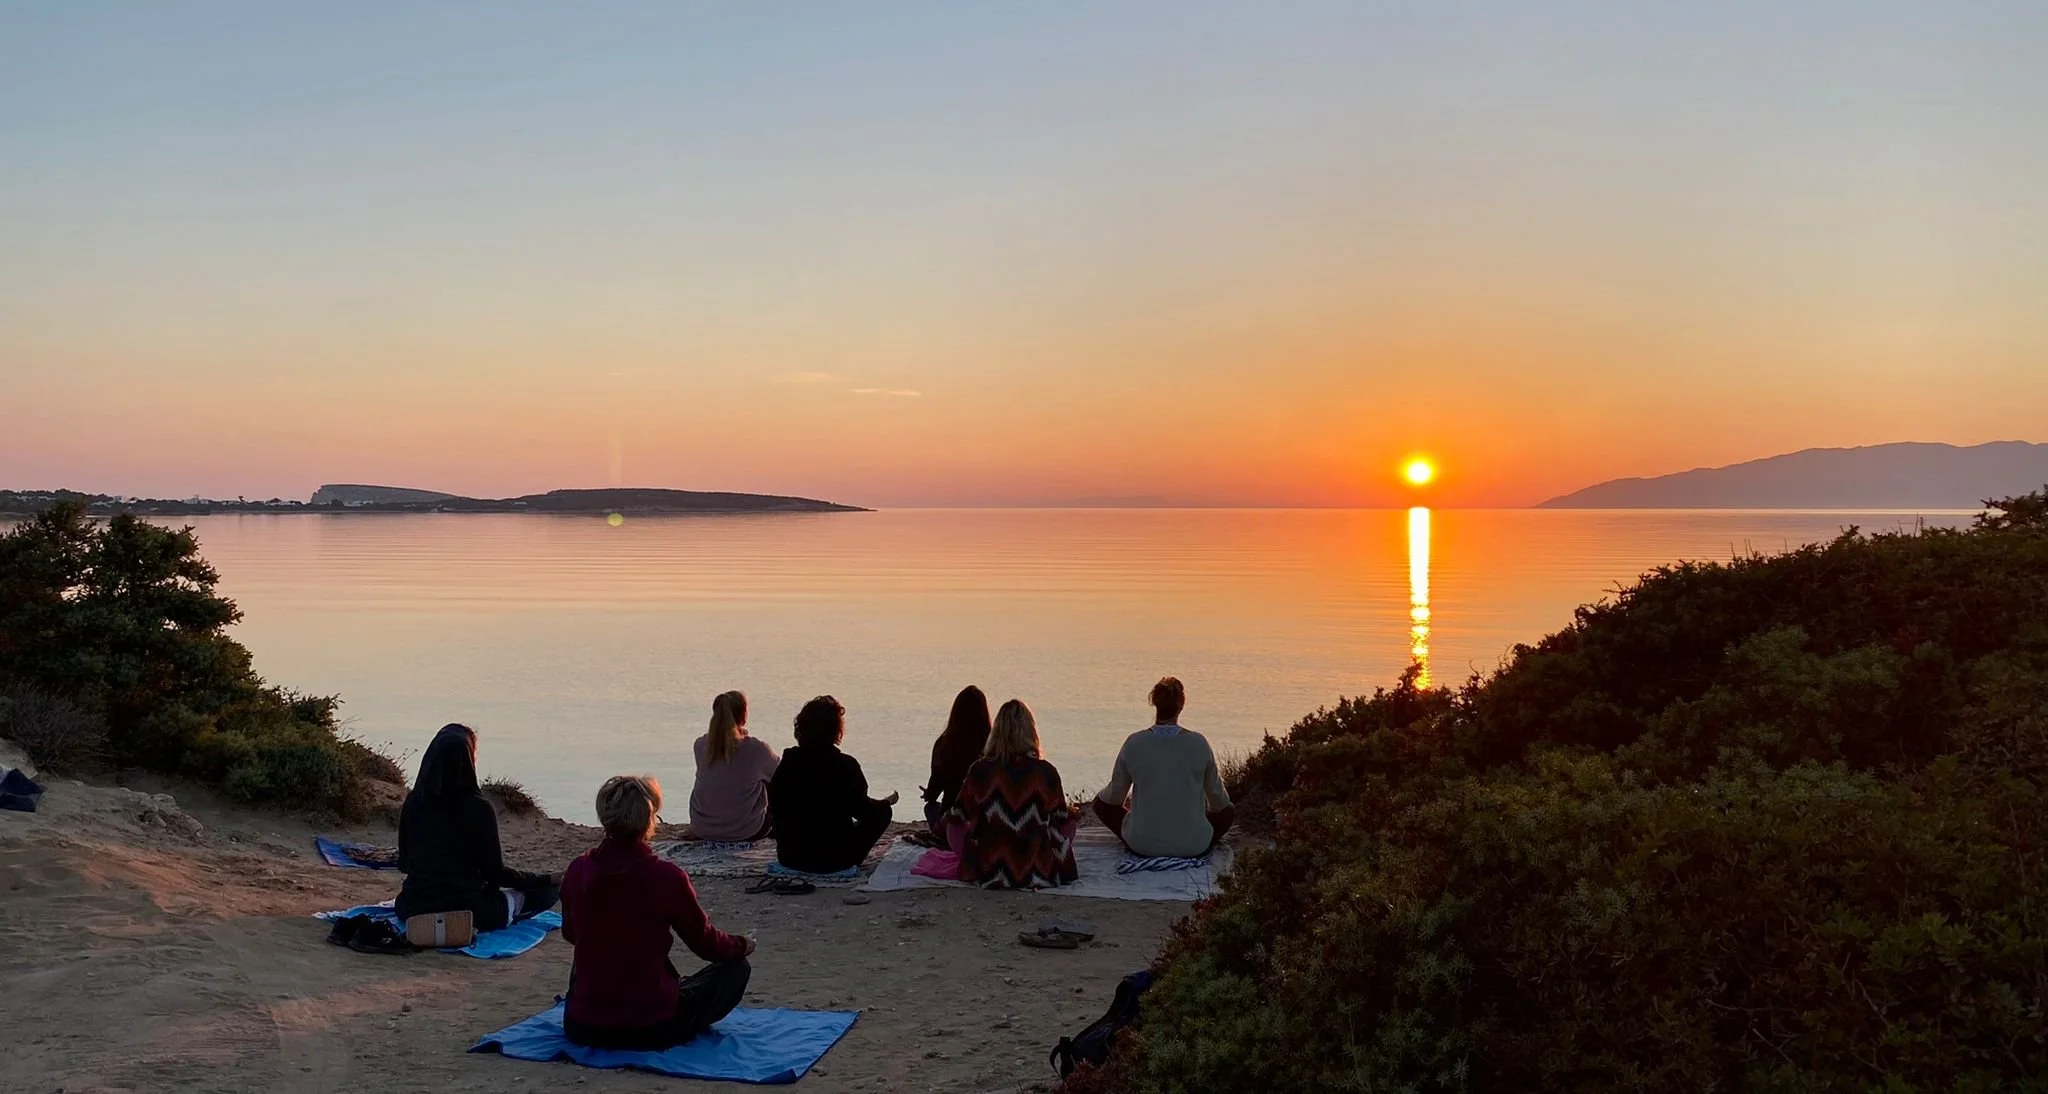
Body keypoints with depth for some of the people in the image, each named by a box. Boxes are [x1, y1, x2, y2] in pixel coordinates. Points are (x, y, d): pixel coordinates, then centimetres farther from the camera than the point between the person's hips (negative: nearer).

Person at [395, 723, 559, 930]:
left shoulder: (413, 802, -4)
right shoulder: (478, 808, -18)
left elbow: (404, 864, 7)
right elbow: (494, 872, -10)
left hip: (413, 911, 5)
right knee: (546, 891, 9)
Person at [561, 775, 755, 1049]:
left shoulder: (578, 871, -6)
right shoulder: (666, 876, -17)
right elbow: (705, 942, -2)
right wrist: (743, 945, 21)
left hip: (582, 1029, 5)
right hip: (651, 1030, -5)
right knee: (736, 968, 15)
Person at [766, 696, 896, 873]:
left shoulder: (788, 761, -5)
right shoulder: (846, 765, -16)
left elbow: (774, 804, 5)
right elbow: (862, 810, -6)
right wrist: (888, 802, 15)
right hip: (834, 860, -5)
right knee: (882, 812, 14)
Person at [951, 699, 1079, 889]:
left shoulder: (979, 770, -8)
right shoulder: (1046, 772, -9)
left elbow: (959, 821, 0)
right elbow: (1062, 822, 4)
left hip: (989, 874, 0)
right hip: (1038, 873, 0)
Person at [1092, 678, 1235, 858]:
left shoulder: (1134, 743, -8)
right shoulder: (1198, 743, -8)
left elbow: (1114, 797, 4)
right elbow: (1218, 801, 5)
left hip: (1142, 845, 0)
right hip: (1193, 846, 1)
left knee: (1102, 802, 24)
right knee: (1228, 811, 29)